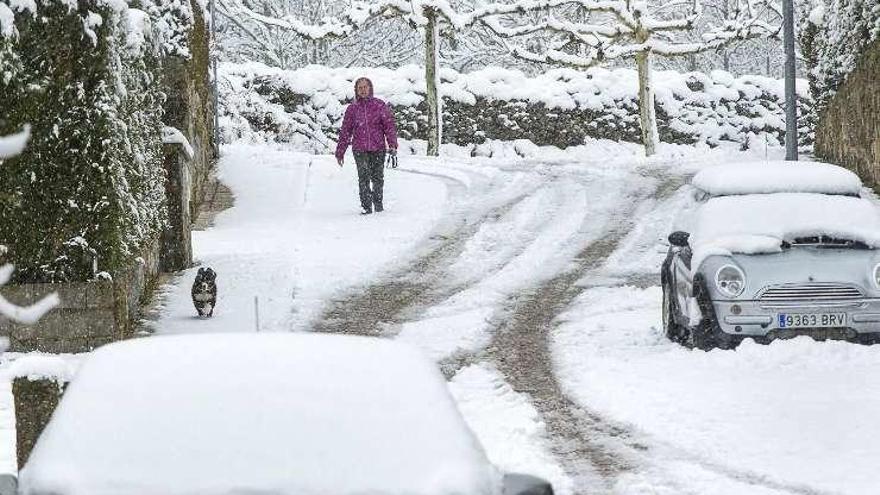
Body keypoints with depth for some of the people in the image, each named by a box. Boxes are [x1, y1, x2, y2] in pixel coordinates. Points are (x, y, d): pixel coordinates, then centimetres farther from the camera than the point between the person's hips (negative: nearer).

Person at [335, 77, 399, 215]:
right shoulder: (352, 109, 7)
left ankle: (378, 204, 20)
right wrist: (340, 152, 11)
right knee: (364, 178, -9)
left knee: (377, 178, 3)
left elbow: (389, 125, 1)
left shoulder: (380, 105, 4)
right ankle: (366, 206, -5)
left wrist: (392, 144, -9)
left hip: (378, 149, 0)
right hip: (360, 149, 0)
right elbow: (345, 131, 11)